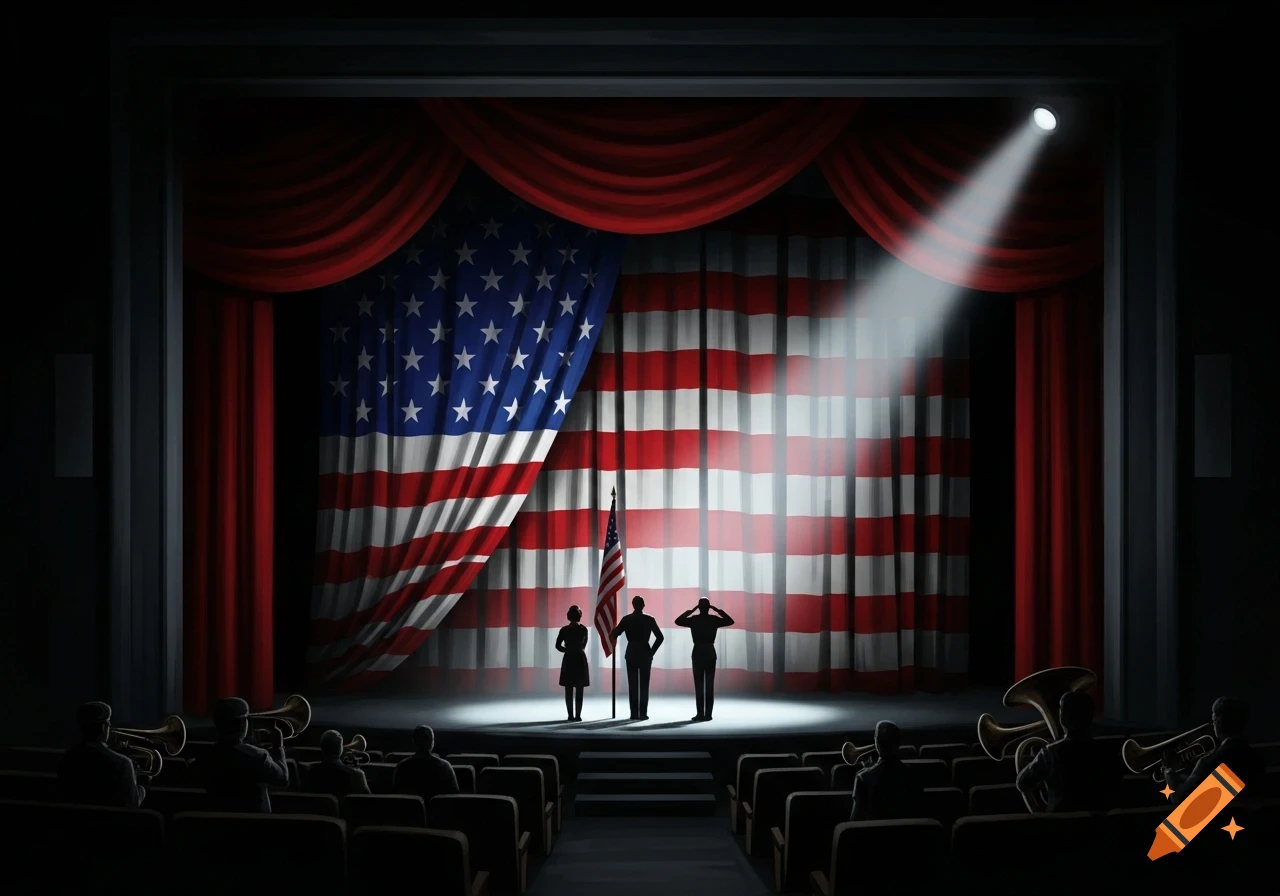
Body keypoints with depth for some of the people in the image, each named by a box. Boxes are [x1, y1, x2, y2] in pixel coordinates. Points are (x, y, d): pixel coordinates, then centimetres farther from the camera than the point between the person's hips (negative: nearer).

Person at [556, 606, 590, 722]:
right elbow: (584, 645, 7)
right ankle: (578, 715, -1)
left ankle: (571, 715, 2)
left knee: (569, 690, 6)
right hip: (580, 660, 0)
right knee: (579, 690, 4)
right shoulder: (583, 629, -5)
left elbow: (558, 645, -2)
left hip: (568, 661, 0)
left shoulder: (564, 629, -7)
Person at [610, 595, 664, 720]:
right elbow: (660, 637, -5)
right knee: (644, 685, 3)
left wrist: (613, 630, 17)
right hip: (645, 654, -1)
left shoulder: (626, 619, -3)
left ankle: (634, 714, 2)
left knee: (632, 685, 5)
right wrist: (652, 651, 2)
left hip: (631, 654, 1)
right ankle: (643, 713, -2)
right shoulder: (649, 619, -3)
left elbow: (614, 635, -4)